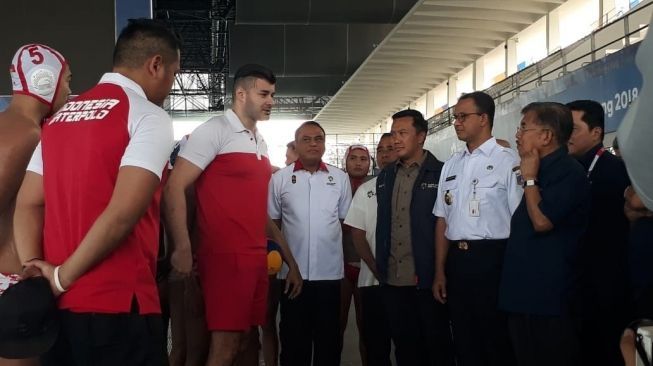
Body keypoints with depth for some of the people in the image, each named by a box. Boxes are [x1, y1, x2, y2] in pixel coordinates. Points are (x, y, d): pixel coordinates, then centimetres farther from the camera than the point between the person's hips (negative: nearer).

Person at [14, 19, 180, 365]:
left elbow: (28, 204, 8)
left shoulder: (60, 116, 14)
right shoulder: (149, 116, -9)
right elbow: (122, 214, -19)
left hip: (57, 304, 7)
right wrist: (62, 277, -11)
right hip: (116, 305, -7)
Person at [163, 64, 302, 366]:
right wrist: (182, 248, -24)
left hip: (256, 259, 8)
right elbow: (174, 188, -13)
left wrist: (290, 261, 19)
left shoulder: (260, 143, 18)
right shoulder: (214, 130, -6)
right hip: (224, 258, -8)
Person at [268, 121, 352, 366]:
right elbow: (271, 222, 6)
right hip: (293, 271, -1)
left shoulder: (340, 178, 5)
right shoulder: (280, 178, 2)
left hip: (329, 271, 1)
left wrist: (350, 256, 5)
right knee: (293, 337, 9)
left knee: (329, 336, 9)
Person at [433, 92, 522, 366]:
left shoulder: (507, 161, -7)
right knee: (464, 340, 15)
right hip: (457, 260, 6)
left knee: (496, 341, 5)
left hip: (493, 259, -6)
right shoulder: (451, 166, 12)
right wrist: (440, 271, 11)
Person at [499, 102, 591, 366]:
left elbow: (542, 221, -22)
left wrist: (530, 178, -14)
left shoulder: (569, 173, -14)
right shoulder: (541, 170, 14)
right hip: (523, 292, 9)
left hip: (549, 296, -9)